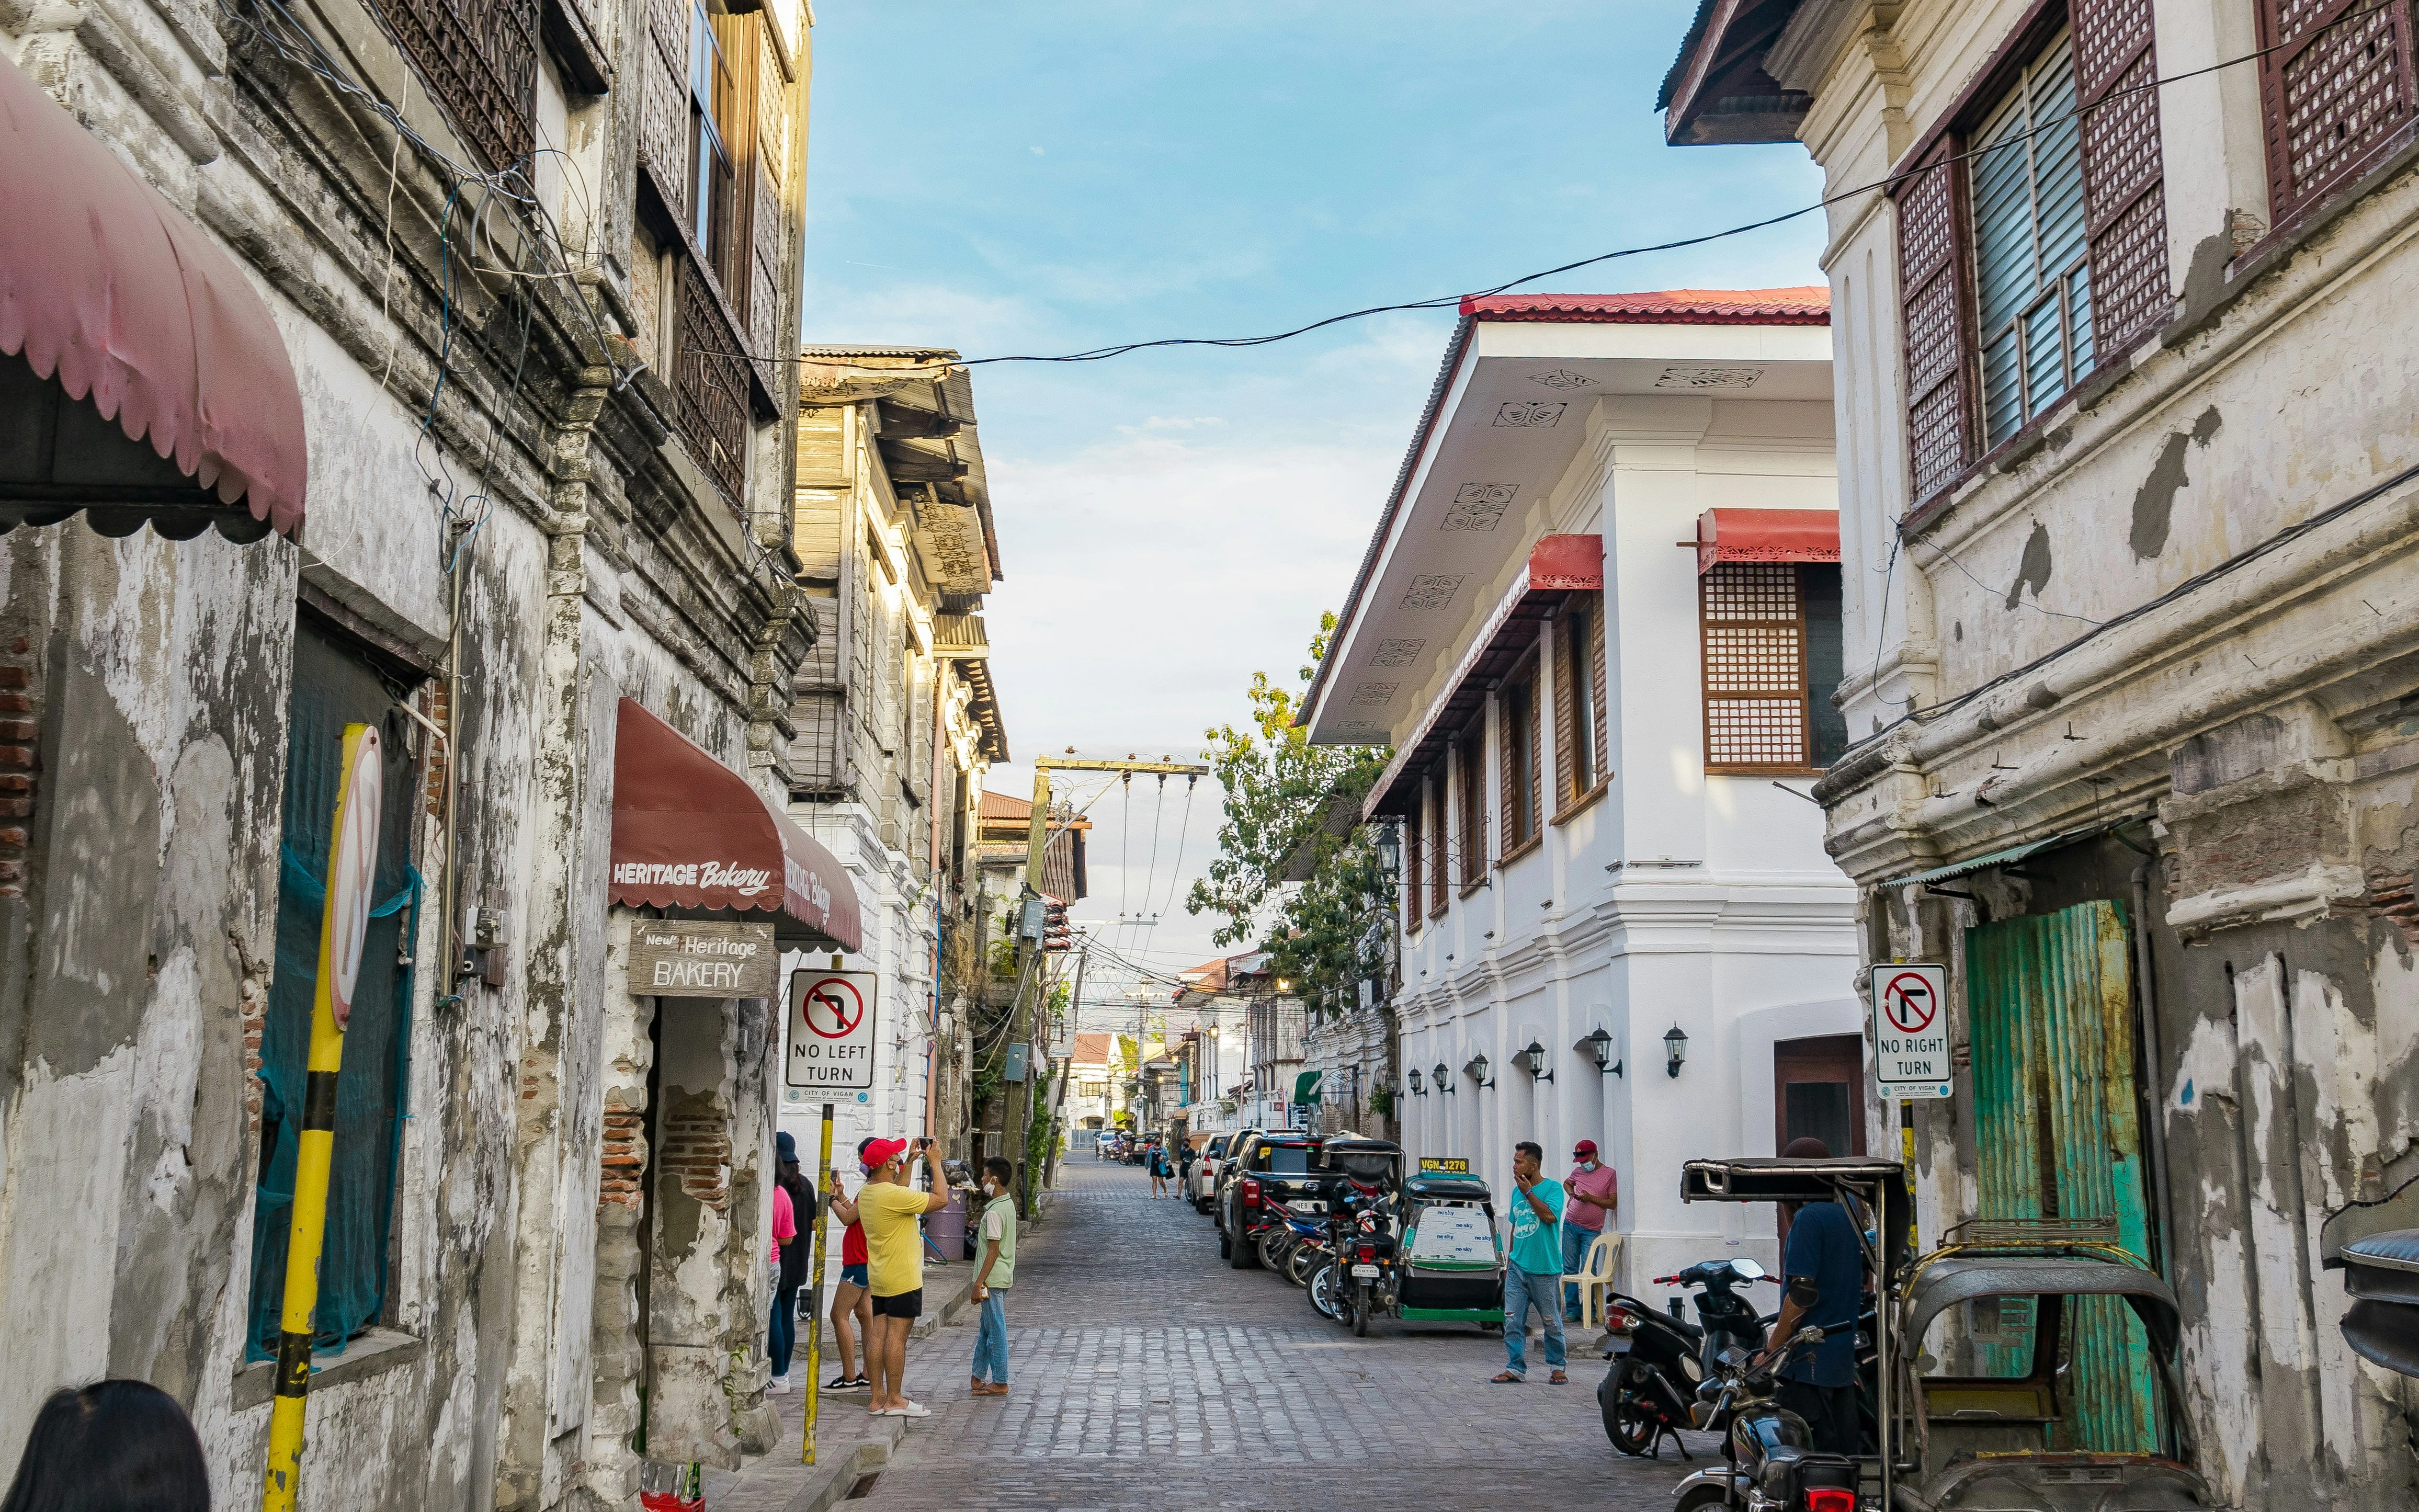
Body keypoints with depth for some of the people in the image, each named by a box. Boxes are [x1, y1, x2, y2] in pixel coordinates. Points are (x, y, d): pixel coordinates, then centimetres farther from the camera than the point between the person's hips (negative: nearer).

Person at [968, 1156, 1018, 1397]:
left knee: (996, 1331, -2)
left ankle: (1000, 1383, 5)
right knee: (987, 1328, 17)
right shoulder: (1008, 1204, 9)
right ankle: (979, 1376, 25)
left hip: (993, 1278, -10)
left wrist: (979, 1283, -18)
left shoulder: (994, 1212, -20)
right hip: (1004, 1276, 10)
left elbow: (993, 1251, -21)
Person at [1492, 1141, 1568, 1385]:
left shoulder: (1553, 1188, -5)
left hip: (1544, 1271, -6)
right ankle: (1516, 1369, 7)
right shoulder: (1517, 1192, 14)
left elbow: (1550, 1216, -22)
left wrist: (1528, 1192, -15)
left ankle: (1557, 1367, 19)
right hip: (1517, 1269, 6)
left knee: (1552, 1323, 5)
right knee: (1513, 1321, 1)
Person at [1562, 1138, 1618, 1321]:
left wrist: (1590, 1198, -16)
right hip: (1571, 1225, 4)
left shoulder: (1609, 1174, -3)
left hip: (1591, 1231, -4)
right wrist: (1572, 1194, 10)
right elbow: (1566, 1183, 31)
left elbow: (1613, 1203, -5)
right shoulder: (1578, 1171, 10)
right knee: (1570, 1269, 3)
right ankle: (1572, 1310, 8)